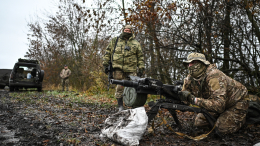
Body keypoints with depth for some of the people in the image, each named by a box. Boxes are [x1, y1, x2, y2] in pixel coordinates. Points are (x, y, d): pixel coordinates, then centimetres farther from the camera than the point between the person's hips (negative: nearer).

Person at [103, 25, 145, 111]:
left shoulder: (136, 44, 15)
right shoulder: (115, 41, 15)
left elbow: (140, 57, 13)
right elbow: (108, 52, 14)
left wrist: (141, 68, 3)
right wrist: (105, 64, 6)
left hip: (130, 69, 0)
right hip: (118, 68, 0)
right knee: (119, 86, -3)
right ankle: (120, 106, 7)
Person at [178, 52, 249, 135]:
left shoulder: (214, 77, -35)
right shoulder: (190, 78, -11)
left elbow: (219, 105, -43)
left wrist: (194, 99, -48)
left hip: (236, 103, -7)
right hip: (221, 103, 7)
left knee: (222, 129, -22)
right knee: (198, 122, 1)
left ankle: (242, 116, 7)